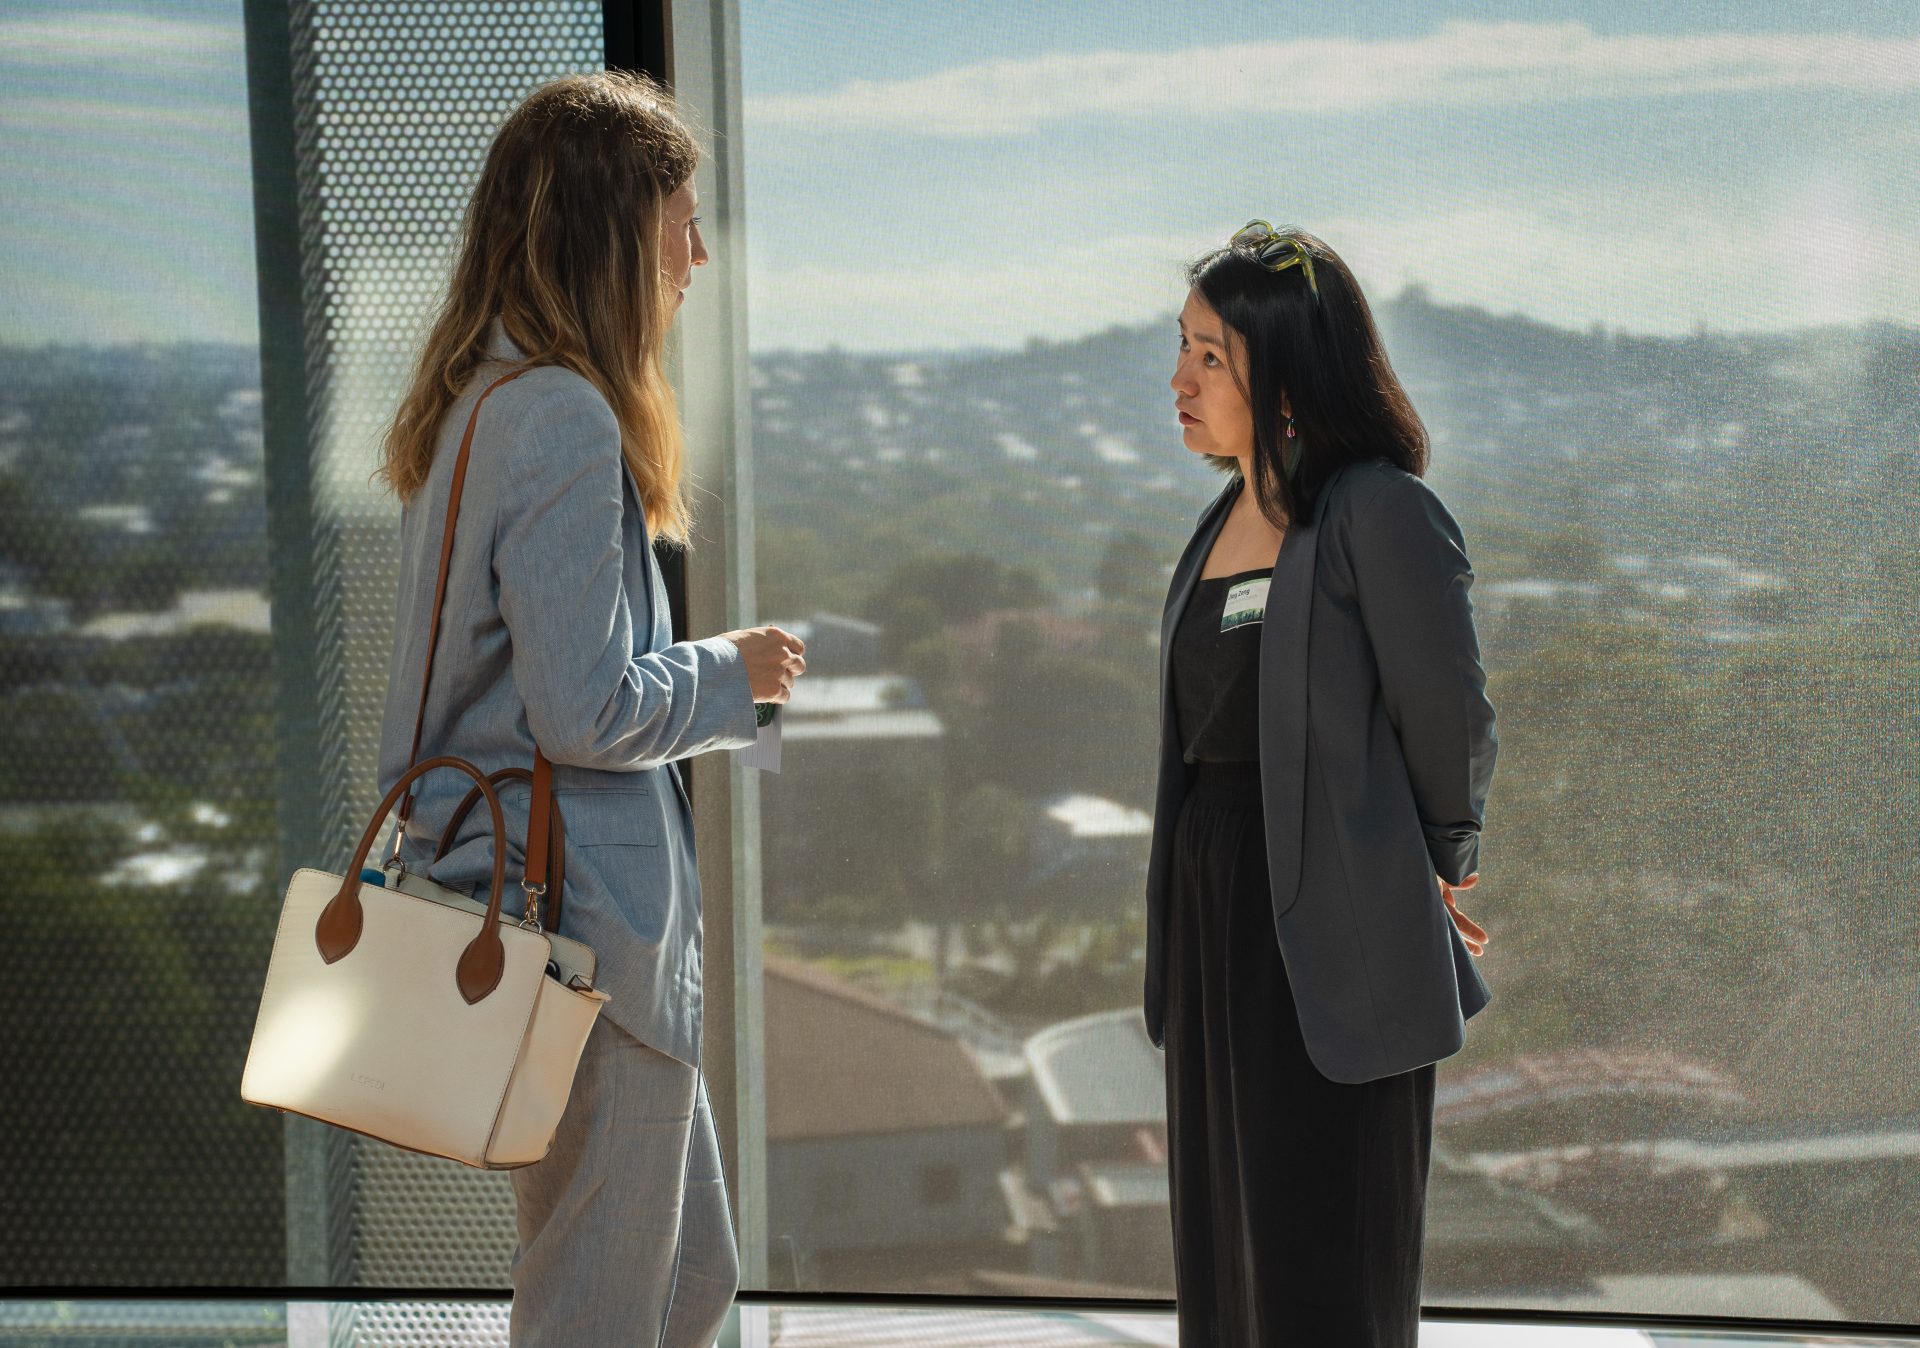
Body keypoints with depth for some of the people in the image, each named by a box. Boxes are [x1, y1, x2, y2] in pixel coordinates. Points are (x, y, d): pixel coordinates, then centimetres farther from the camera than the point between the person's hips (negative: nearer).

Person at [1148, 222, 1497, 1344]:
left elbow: (1452, 726, -8)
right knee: (1226, 1257, 13)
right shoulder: (1226, 523, 12)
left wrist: (1434, 875, 5)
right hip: (1214, 916, 8)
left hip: (1334, 938, -8)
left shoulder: (1380, 514, -12)